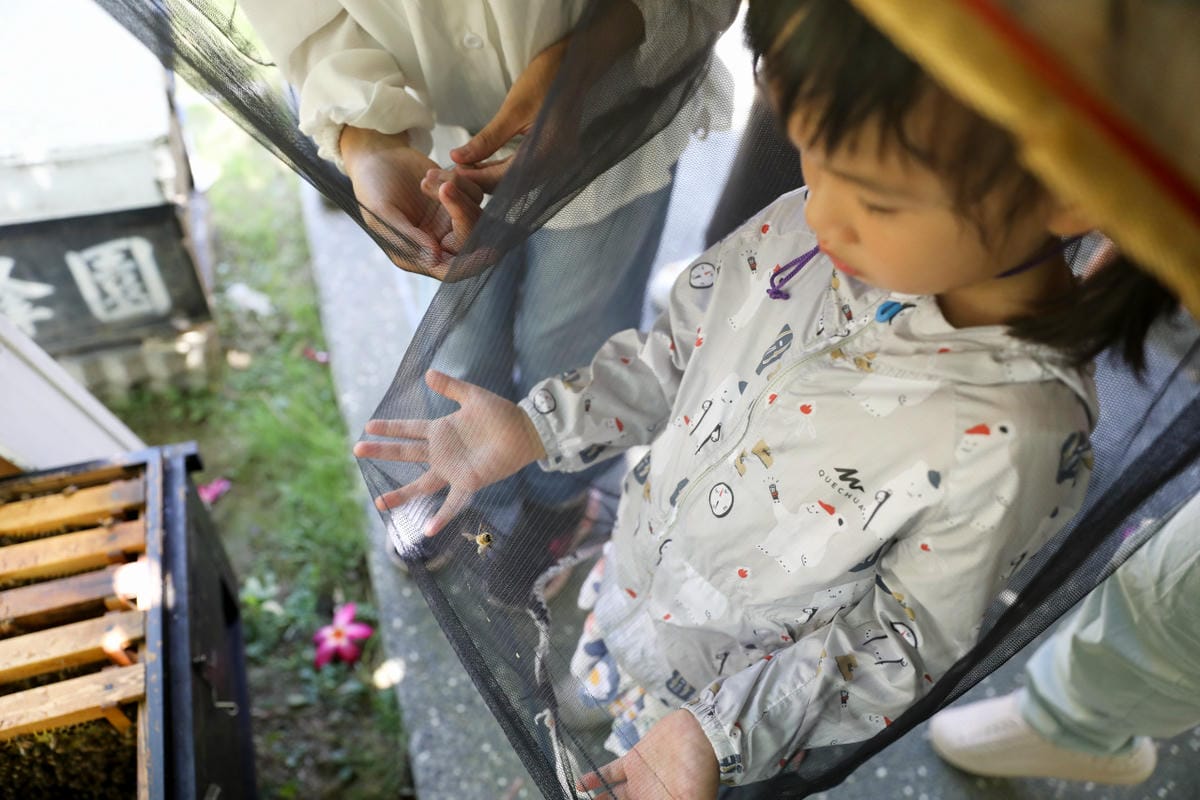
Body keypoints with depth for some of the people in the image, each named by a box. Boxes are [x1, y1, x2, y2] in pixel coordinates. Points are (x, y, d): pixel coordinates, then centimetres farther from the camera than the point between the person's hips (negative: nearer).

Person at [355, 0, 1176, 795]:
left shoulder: (1008, 442, -35)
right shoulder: (805, 229, -22)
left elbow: (904, 637, -21)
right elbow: (675, 356, -5)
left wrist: (716, 732, -25)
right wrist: (534, 427, -12)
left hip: (749, 686, -4)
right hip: (637, 563, 5)